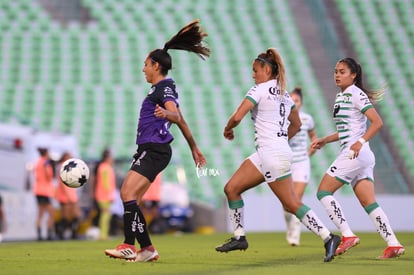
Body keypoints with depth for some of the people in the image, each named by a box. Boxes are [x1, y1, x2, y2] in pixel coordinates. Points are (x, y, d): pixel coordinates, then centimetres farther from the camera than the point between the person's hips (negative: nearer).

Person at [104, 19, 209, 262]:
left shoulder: (164, 88, -10)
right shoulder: (164, 89, 21)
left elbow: (176, 115, -28)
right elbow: (182, 122, 28)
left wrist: (165, 113, -51)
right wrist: (194, 149, 34)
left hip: (154, 151, -10)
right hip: (150, 150, 10)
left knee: (128, 193, -17)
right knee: (130, 197, 7)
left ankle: (130, 246, -20)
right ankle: (147, 249, 5)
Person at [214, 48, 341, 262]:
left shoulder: (260, 90, -10)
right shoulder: (284, 94, 15)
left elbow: (237, 117, -19)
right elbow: (296, 124, 26)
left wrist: (227, 129, 2)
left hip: (272, 156, -9)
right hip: (264, 155, 9)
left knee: (291, 204, -7)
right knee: (231, 188, 9)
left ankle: (328, 238, -7)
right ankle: (239, 237, 13)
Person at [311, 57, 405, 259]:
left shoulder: (356, 94, -8)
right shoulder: (341, 96, 19)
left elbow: (377, 122, -17)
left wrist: (360, 142, -27)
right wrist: (323, 141, 20)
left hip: (355, 153, -9)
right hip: (361, 158, 9)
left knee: (323, 191, -6)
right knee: (369, 203, 3)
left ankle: (347, 235, -9)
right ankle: (393, 244, -2)